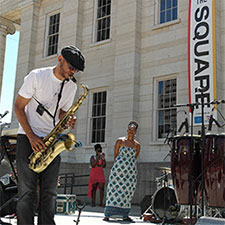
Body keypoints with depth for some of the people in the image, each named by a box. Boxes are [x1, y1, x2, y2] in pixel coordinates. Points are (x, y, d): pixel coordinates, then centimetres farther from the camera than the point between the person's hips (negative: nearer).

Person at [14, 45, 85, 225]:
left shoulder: (71, 87, 10)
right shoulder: (36, 76, -5)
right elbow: (19, 106, -4)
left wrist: (68, 121, -6)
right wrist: (31, 136, -14)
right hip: (28, 138, -4)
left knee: (49, 192, 1)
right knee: (27, 191, -7)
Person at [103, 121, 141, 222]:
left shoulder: (137, 145, 7)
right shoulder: (120, 141, 1)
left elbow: (134, 158, 15)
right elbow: (115, 155, 6)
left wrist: (128, 165, 13)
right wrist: (116, 166, 7)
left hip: (131, 170, 3)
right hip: (118, 168, -3)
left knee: (128, 190, 2)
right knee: (114, 189, -7)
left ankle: (125, 215, 11)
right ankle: (107, 214, -6)